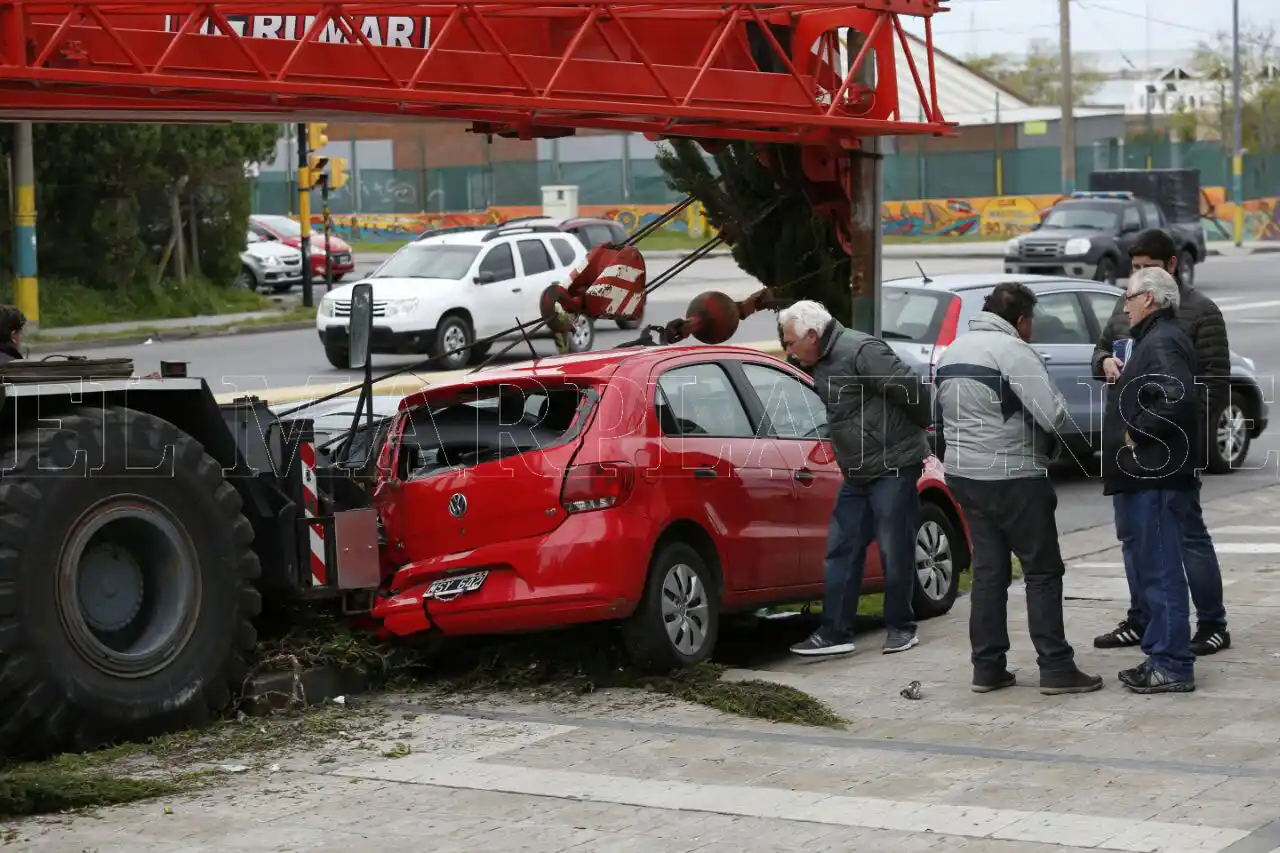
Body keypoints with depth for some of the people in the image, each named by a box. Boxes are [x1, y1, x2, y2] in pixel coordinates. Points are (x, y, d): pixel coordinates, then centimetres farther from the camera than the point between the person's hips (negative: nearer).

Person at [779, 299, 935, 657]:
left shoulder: (860, 351, -20)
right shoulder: (821, 363, 10)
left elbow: (909, 387, -21)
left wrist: (923, 425, -6)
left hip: (893, 469, -9)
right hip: (858, 474, 9)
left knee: (895, 552, 0)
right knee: (841, 551, 7)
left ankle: (901, 628, 14)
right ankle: (834, 634, 10)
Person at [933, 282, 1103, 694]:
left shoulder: (952, 351, 11)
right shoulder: (1012, 351, -15)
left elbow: (943, 410, 17)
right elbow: (1054, 414, -18)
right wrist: (1055, 402, 2)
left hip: (962, 473, 8)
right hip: (1012, 477, -8)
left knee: (988, 569, 12)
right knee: (1043, 571, -1)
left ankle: (987, 666, 11)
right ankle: (1055, 667, -1)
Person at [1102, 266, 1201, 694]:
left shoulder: (1162, 344, -15)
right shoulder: (1153, 340, 19)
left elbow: (1178, 399, -29)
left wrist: (1137, 433, -21)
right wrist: (1122, 381, 13)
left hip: (1156, 479, -11)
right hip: (1148, 477, 11)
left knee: (1161, 571, -8)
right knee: (1152, 569, 15)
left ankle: (1172, 665, -5)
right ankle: (1161, 657, 22)